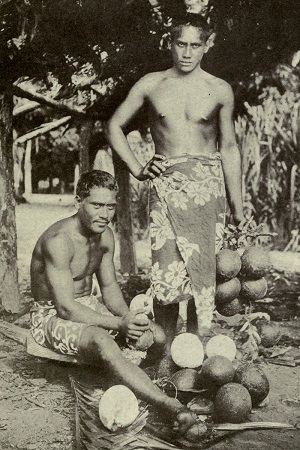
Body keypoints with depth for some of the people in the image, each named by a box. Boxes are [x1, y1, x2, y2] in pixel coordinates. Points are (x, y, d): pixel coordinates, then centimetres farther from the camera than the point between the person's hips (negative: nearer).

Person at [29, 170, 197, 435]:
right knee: (103, 343, -38)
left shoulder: (105, 236, 1)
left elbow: (109, 286, 9)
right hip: (52, 316, -8)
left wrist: (127, 316, -12)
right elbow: (66, 308, -27)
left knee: (156, 335, -7)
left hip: (88, 305, 8)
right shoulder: (59, 241, -25)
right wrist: (119, 324, -31)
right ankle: (175, 409, -43)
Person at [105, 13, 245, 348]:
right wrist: (136, 168, 5)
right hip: (166, 184, 0)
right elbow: (114, 126, 17)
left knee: (202, 270, -3)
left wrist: (237, 206, 11)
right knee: (167, 270, -10)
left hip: (207, 183, 0)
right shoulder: (151, 85, 8)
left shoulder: (220, 91, 8)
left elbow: (229, 148, 13)